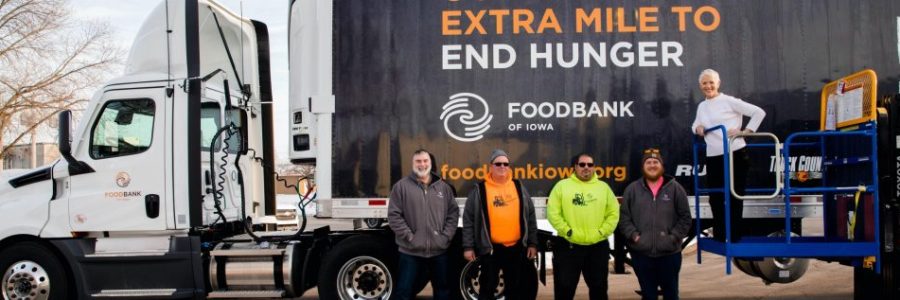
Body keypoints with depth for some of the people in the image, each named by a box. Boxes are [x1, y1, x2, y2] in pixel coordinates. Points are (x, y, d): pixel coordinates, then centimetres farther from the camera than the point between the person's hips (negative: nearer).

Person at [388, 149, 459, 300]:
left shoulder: (443, 187, 9)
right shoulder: (401, 186, -1)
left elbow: (453, 213, 8)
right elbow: (394, 215, -6)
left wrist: (446, 236, -4)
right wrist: (409, 236, -12)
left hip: (439, 250, 3)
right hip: (410, 251, -3)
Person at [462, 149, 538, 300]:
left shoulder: (519, 187, 8)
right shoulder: (480, 189, -1)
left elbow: (530, 217, 10)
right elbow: (468, 220, -1)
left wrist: (532, 243, 5)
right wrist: (468, 246, -6)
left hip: (516, 247, 3)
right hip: (490, 248, -3)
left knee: (514, 288, 12)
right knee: (487, 288, 4)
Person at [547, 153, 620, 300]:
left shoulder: (603, 187, 9)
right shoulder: (562, 186, 2)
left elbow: (613, 213, 6)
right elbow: (553, 213, -4)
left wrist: (602, 232, -6)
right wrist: (568, 231, -12)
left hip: (598, 246, 2)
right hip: (568, 246, -2)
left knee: (599, 287, 12)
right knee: (564, 287, 3)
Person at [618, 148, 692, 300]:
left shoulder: (675, 188, 2)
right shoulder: (632, 189, 4)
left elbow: (685, 217, 2)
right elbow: (624, 218, 3)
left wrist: (674, 237, -8)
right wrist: (633, 235, -9)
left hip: (669, 253, 0)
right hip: (641, 253, 0)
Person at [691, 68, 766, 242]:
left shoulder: (729, 101, -5)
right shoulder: (702, 106, 13)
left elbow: (759, 112, -5)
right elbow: (695, 125, 27)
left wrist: (746, 131, -10)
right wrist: (697, 128, 4)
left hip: (735, 154, -6)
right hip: (713, 157, 6)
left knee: (735, 196, 1)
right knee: (715, 197, 9)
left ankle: (735, 235, 11)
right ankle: (719, 234, 21)